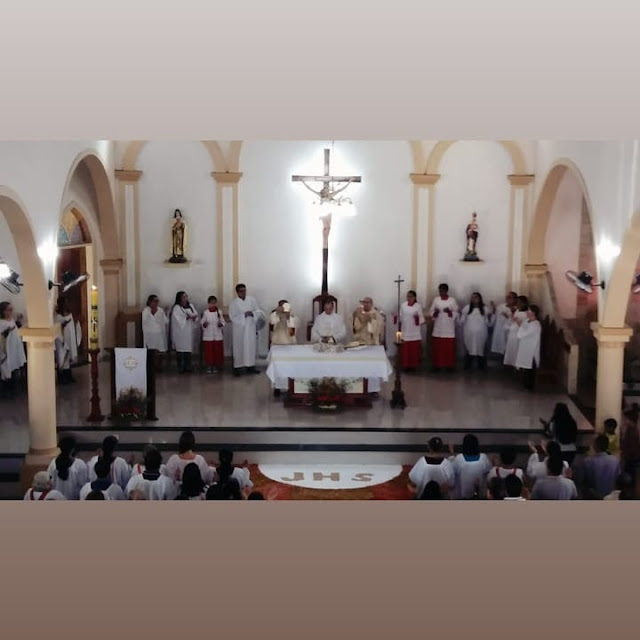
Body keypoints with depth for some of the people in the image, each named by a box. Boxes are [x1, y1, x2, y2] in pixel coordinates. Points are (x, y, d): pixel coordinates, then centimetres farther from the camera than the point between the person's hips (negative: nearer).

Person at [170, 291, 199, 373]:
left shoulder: (190, 306, 13)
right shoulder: (176, 308, -6)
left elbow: (196, 314, 12)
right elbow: (178, 319, -15)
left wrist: (194, 317, -9)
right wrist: (187, 318, -18)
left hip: (189, 331, 5)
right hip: (180, 331, -5)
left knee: (188, 348, 4)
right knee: (180, 349, -3)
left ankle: (188, 367, 9)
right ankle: (180, 368, 2)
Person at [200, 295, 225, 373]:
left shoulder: (219, 312, 2)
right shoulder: (205, 313, -1)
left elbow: (223, 322, 6)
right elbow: (202, 322, 3)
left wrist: (221, 324, -15)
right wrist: (204, 324, -18)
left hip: (218, 336, 1)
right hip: (208, 336, -1)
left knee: (217, 352, 4)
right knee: (208, 352, 1)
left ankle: (215, 366, 15)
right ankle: (209, 366, 12)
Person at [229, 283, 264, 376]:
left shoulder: (252, 300, 3)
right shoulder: (234, 303, -5)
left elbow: (258, 312, 4)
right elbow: (233, 317, -9)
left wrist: (252, 313, -17)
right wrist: (244, 315, -20)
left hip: (251, 328, 3)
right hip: (240, 329, -3)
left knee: (252, 347, 7)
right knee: (239, 348, -1)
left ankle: (251, 366, 17)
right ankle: (238, 367, 2)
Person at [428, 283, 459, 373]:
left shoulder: (452, 300, 0)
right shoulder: (436, 300, 5)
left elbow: (456, 313, 0)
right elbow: (431, 312, 5)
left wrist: (449, 312, -19)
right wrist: (435, 313, -17)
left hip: (449, 328, -1)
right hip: (438, 328, 2)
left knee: (449, 348, -2)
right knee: (437, 347, 1)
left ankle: (449, 365, 6)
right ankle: (437, 365, 9)